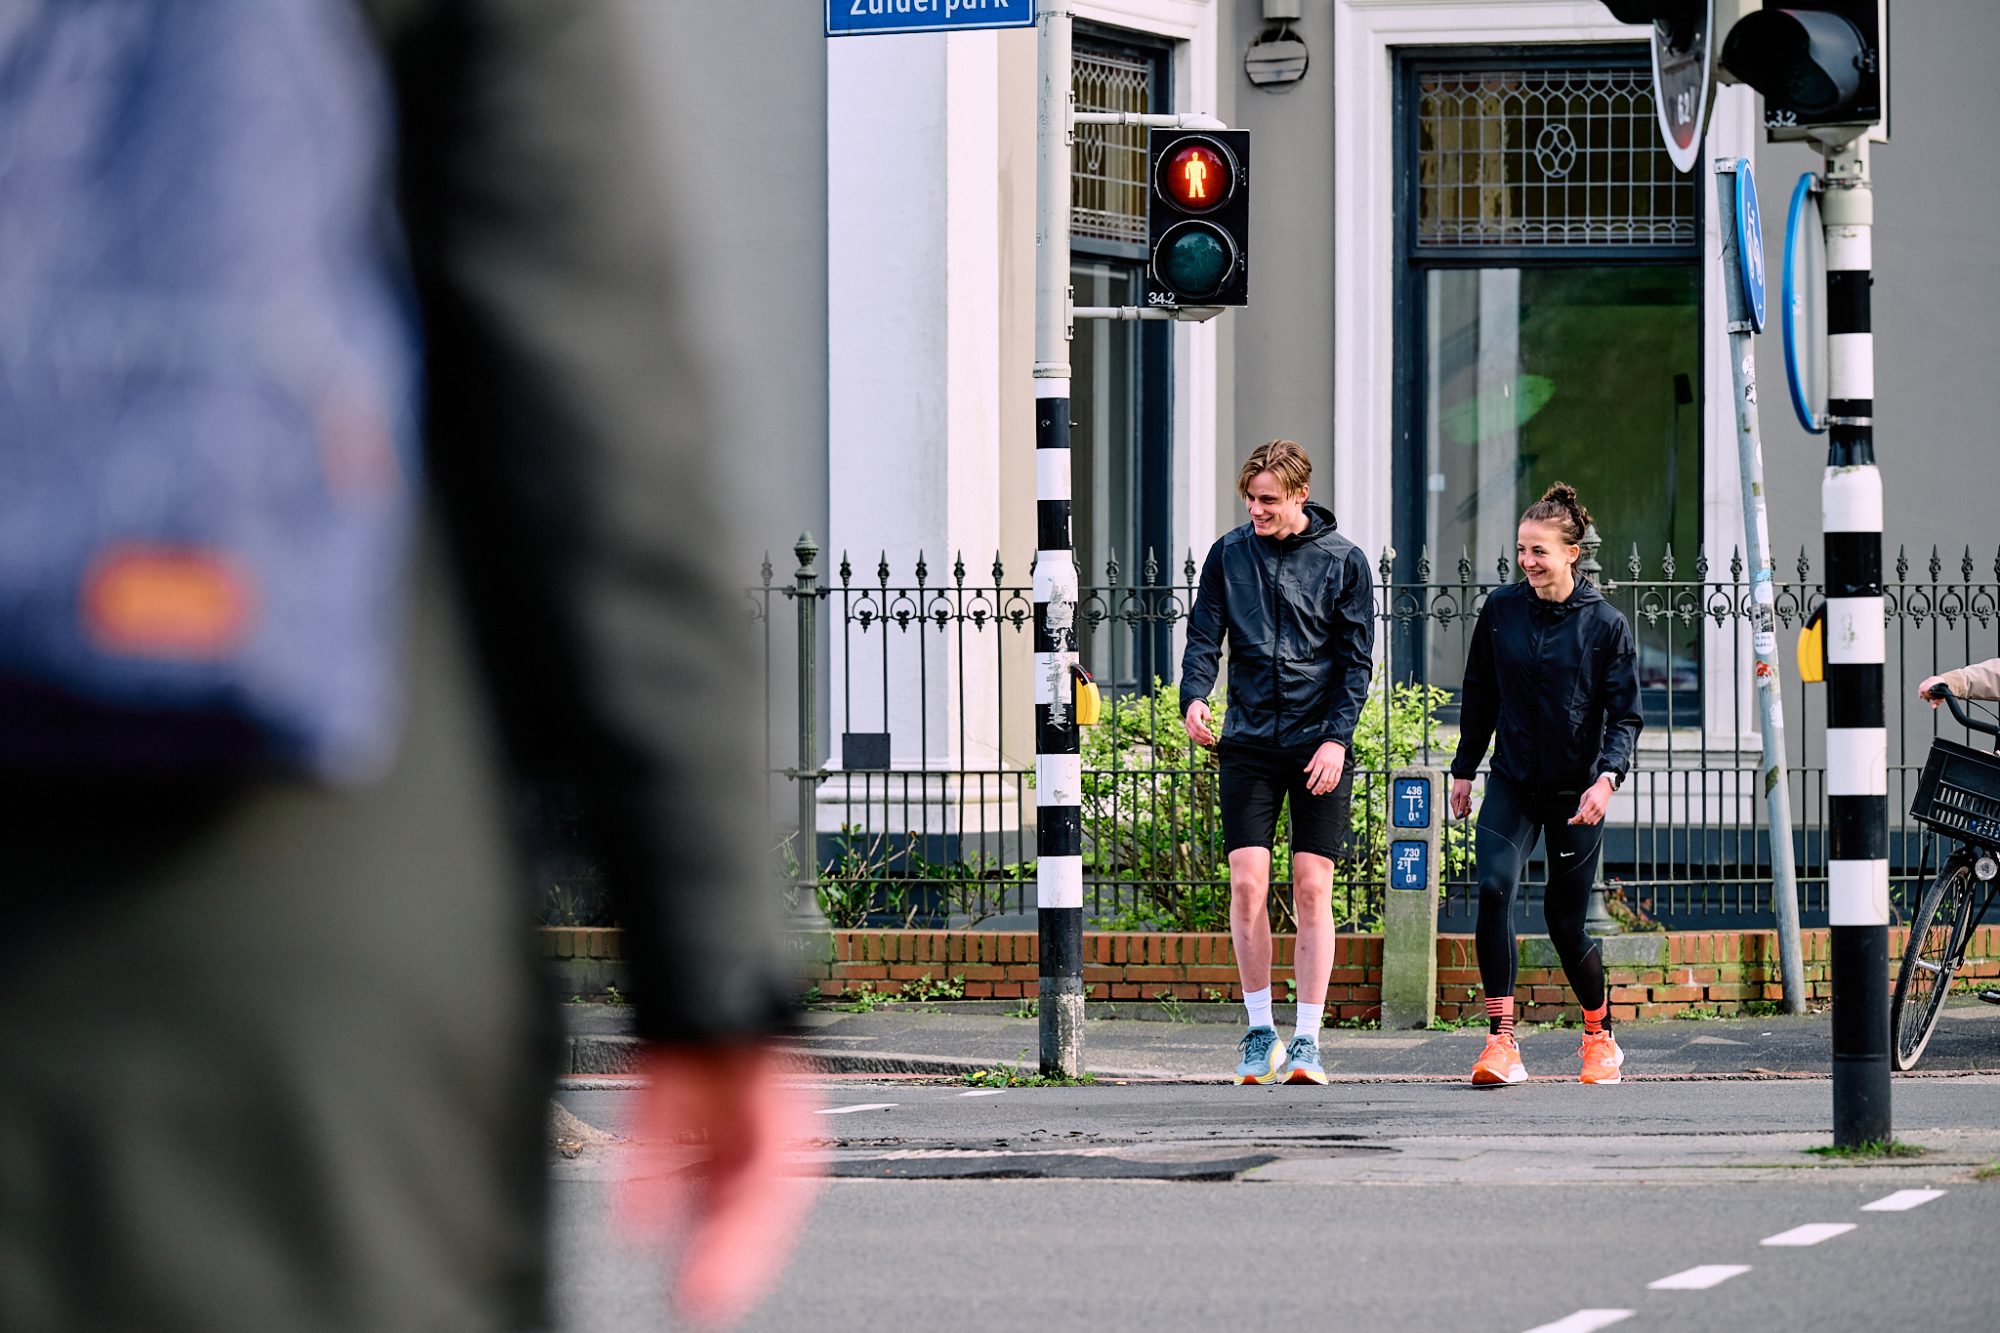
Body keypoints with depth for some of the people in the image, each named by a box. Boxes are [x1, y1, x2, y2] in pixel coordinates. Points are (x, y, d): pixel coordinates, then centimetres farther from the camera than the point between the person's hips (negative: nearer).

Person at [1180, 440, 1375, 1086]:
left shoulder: (1343, 561, 1)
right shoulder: (1229, 554, 5)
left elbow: (1356, 661, 1)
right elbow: (1203, 638, 5)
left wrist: (1337, 737, -11)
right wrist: (1195, 696, -15)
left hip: (1320, 748, -1)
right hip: (1249, 742, 2)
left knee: (1312, 891, -4)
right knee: (1247, 884, -6)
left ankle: (1307, 1041, 0)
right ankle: (1260, 1032, 6)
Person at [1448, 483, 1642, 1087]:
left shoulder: (1605, 624, -7)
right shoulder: (1501, 609, 1)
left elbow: (1624, 715, -5)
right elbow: (1479, 695, 12)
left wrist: (1607, 777, -21)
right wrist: (1464, 770, 14)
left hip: (1575, 791, -2)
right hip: (1512, 782, 2)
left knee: (1565, 920, 2)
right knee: (1494, 888, -21)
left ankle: (1600, 1036, 29)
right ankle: (1501, 1042, -20)